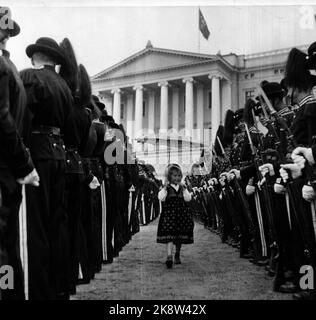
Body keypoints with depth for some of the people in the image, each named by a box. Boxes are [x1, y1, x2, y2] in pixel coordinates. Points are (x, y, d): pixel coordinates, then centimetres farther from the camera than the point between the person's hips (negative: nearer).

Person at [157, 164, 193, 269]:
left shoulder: (183, 187, 11)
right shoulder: (166, 187, 0)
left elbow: (188, 198, -3)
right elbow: (161, 198, -16)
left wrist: (183, 189, -13)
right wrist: (165, 187, -23)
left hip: (182, 214, 4)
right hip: (169, 213, -4)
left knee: (180, 236, 13)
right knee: (169, 235, -16)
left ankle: (177, 255, 32)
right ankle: (169, 256, -23)